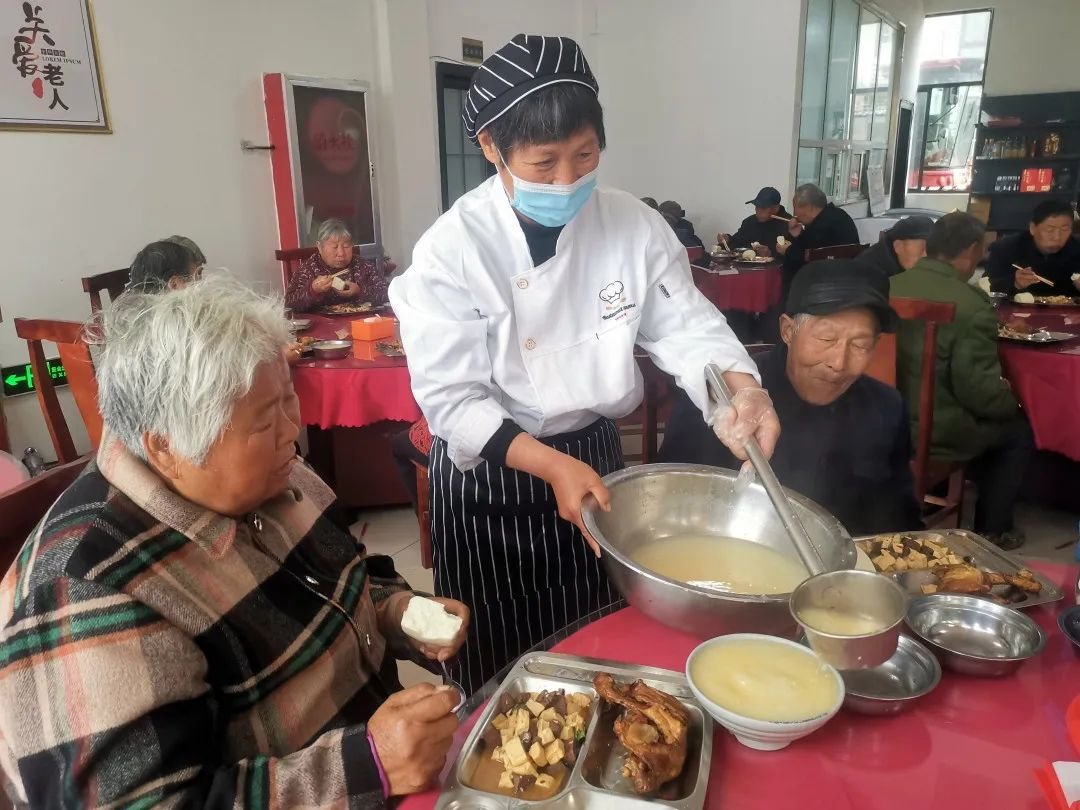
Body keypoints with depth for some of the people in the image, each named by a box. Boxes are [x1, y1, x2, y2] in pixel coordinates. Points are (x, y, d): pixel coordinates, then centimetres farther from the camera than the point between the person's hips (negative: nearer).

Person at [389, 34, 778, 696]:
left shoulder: (633, 226, -9)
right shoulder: (452, 249, -19)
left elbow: (684, 323, -4)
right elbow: (450, 397, -19)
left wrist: (742, 388, -24)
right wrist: (551, 465, -29)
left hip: (594, 454, 3)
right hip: (488, 477, -3)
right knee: (503, 663, 16)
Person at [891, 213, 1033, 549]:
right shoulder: (971, 305, -21)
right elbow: (979, 393, -20)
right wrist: (1008, 396, 2)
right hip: (934, 432, -7)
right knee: (1018, 426, 20)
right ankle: (990, 530, 30)